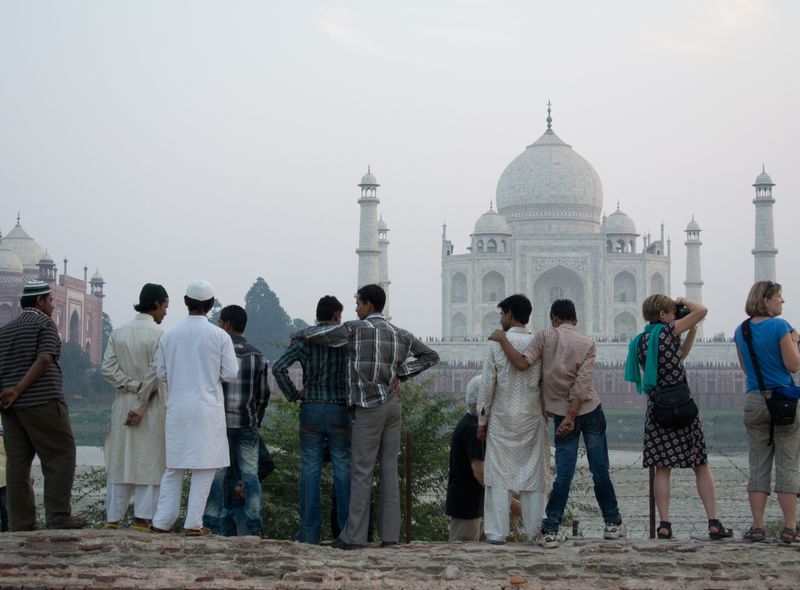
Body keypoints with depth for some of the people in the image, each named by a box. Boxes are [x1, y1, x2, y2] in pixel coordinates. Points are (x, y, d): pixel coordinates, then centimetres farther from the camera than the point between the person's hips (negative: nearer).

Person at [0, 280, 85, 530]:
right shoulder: (44, 323, -2)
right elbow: (44, 359, -15)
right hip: (42, 402, -7)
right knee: (60, 457, -1)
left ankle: (20, 523, 4)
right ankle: (58, 517, -7)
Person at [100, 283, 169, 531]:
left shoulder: (118, 333, 6)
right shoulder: (158, 335, -10)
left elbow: (107, 368, -2)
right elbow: (155, 374, -16)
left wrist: (134, 386, -5)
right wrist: (141, 405, -11)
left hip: (123, 405, 5)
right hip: (153, 407, -5)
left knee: (120, 462, 9)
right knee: (150, 462, 1)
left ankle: (113, 518, 9)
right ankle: (142, 518, -2)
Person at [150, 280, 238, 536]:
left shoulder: (169, 335, 2)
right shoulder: (219, 336, -6)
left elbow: (161, 373, 7)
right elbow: (230, 374, -5)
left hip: (178, 407, 3)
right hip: (208, 409, -3)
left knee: (173, 467, 11)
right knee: (204, 467, 2)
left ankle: (162, 521, 10)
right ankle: (194, 523, -1)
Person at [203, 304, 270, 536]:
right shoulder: (257, 356, 7)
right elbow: (264, 394, 8)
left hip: (220, 422, -2)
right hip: (248, 425, 3)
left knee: (217, 474, 2)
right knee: (250, 474, 2)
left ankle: (212, 524, 1)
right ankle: (254, 526, -4)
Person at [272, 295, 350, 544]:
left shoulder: (304, 339, 1)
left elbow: (279, 368, -9)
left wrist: (293, 395, 0)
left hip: (311, 410, 1)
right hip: (340, 411, -1)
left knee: (310, 471, 3)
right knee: (343, 471, 4)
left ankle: (310, 531, 1)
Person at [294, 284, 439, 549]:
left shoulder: (356, 329, -7)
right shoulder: (400, 334, 11)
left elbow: (317, 334, 1)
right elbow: (430, 356, 15)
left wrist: (299, 333, 22)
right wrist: (400, 373, 9)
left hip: (370, 407, -6)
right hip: (393, 404, 6)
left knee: (361, 471, -5)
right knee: (389, 469, 6)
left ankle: (353, 535, -6)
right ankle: (390, 534, 5)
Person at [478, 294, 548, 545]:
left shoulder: (496, 343, -5)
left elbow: (487, 384, -4)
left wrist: (482, 420, 4)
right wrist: (547, 418, 11)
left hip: (502, 418, -2)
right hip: (532, 418, 2)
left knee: (499, 473, 3)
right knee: (533, 474, 6)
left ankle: (497, 531, 1)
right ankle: (535, 530, 6)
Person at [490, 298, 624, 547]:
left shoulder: (545, 336, -5)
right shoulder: (587, 344, -2)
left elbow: (522, 363, -16)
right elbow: (582, 384, -12)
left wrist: (502, 339, -8)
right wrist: (572, 416, -16)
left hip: (561, 412, 0)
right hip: (590, 410, 0)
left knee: (564, 474, 0)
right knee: (600, 470, 9)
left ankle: (550, 531, -7)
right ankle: (613, 523, 15)